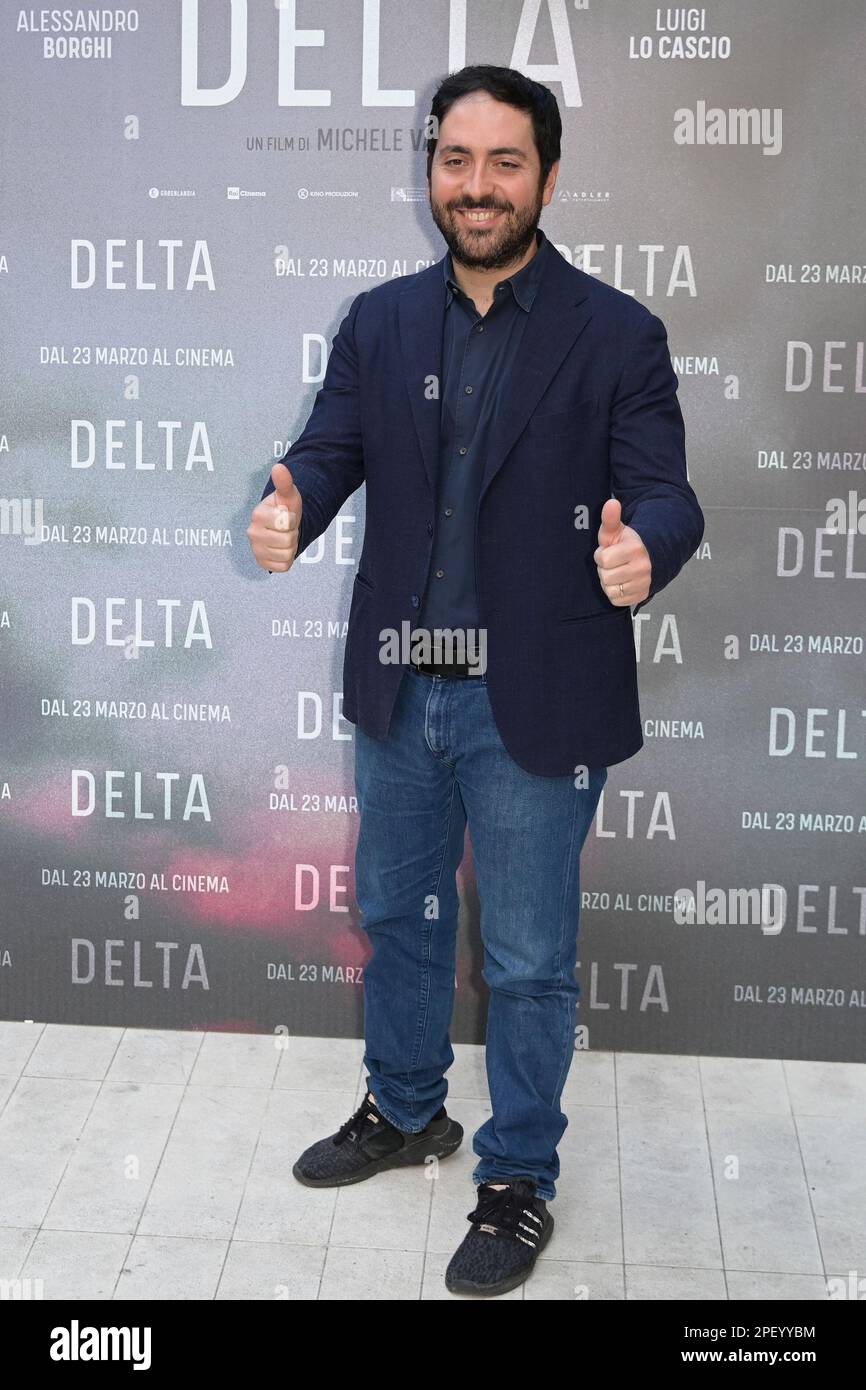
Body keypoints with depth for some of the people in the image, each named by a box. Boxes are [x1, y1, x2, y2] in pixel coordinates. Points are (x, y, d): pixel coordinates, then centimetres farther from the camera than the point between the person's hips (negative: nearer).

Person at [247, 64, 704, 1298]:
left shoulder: (618, 337, -7)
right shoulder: (379, 322, 5)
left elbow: (664, 492, -11)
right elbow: (330, 450, 0)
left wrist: (643, 550, -35)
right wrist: (289, 509, -24)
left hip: (534, 707, -4)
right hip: (399, 690, 5)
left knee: (529, 961, 9)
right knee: (397, 916, 22)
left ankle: (519, 1178, 31)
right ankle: (404, 1112, 46)